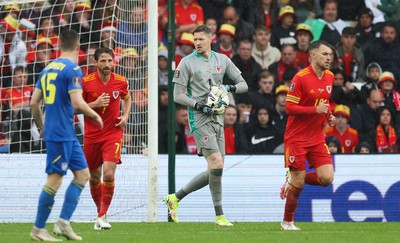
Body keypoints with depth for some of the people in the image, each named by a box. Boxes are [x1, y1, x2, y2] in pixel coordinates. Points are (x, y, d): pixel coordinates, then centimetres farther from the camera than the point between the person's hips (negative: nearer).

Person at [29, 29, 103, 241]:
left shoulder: (48, 68, 12)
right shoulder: (73, 69, -13)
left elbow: (34, 102, 15)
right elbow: (77, 103, -21)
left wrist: (41, 127, 26)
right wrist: (95, 115, -5)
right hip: (62, 134, -9)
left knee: (83, 174, 11)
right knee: (54, 180, -4)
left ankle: (63, 222, 8)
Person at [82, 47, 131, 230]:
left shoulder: (120, 81, -2)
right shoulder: (86, 82, -8)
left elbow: (127, 98, 19)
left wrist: (125, 115, 2)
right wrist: (95, 104, -18)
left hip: (113, 133, 0)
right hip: (92, 135, 1)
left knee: (109, 174, -17)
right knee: (94, 177, 9)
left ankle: (103, 215, -5)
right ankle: (100, 212, 30)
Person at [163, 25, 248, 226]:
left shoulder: (222, 60, 11)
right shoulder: (187, 62, -2)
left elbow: (243, 84, 15)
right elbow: (178, 95, -3)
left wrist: (229, 88, -7)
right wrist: (199, 106, -17)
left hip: (217, 119, 6)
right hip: (199, 119, -6)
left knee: (214, 171, 5)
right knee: (216, 164, -18)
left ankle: (175, 198, 18)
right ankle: (219, 215, -11)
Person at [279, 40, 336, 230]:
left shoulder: (329, 77, 7)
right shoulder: (301, 78, -14)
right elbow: (290, 108, -15)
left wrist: (328, 116, 4)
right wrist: (315, 110, -24)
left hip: (317, 137, 6)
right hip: (297, 138, -6)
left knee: (326, 178, -8)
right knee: (299, 182, -3)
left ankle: (292, 180, 19)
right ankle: (287, 221, 17)